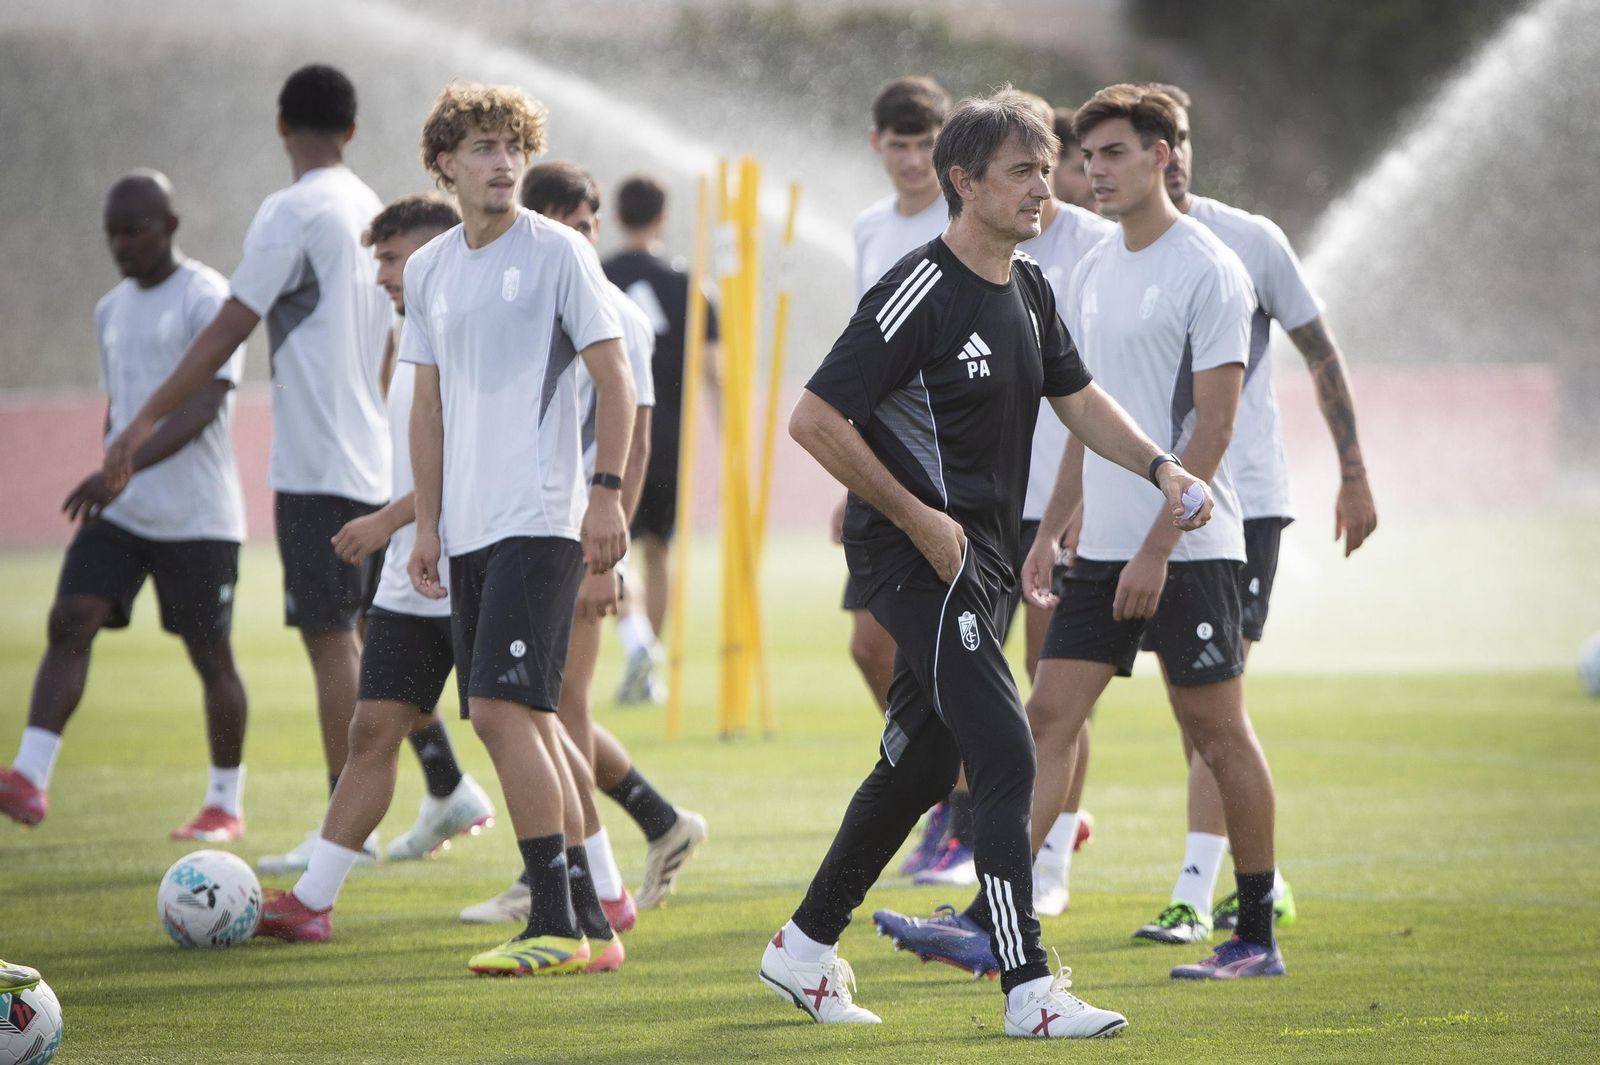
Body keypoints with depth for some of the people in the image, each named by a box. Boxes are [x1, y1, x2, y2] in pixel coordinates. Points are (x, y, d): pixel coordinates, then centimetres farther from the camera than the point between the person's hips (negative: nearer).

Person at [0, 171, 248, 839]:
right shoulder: (112, 311, 14)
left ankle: (226, 804, 15)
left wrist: (121, 469, -30)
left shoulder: (208, 300, -11)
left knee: (210, 653, 1)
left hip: (197, 516, -6)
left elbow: (203, 406, -21)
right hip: (119, 513, 6)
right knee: (70, 620, -12)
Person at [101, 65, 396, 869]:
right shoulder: (373, 213, 12)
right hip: (377, 462, 8)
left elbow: (229, 329, -17)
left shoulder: (292, 213, -12)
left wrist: (144, 422, -16)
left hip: (317, 468, -8)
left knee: (330, 639, -5)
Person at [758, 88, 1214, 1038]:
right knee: (1005, 756, -15)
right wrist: (918, 519, -17)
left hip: (979, 559, 9)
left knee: (919, 765, 15)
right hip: (914, 557, -9)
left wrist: (1160, 466, 6)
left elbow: (1078, 397, 23)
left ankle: (805, 949, 28)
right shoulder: (920, 292, -17)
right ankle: (1029, 989, -15)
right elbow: (815, 420, -19)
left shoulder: (1028, 289, 10)